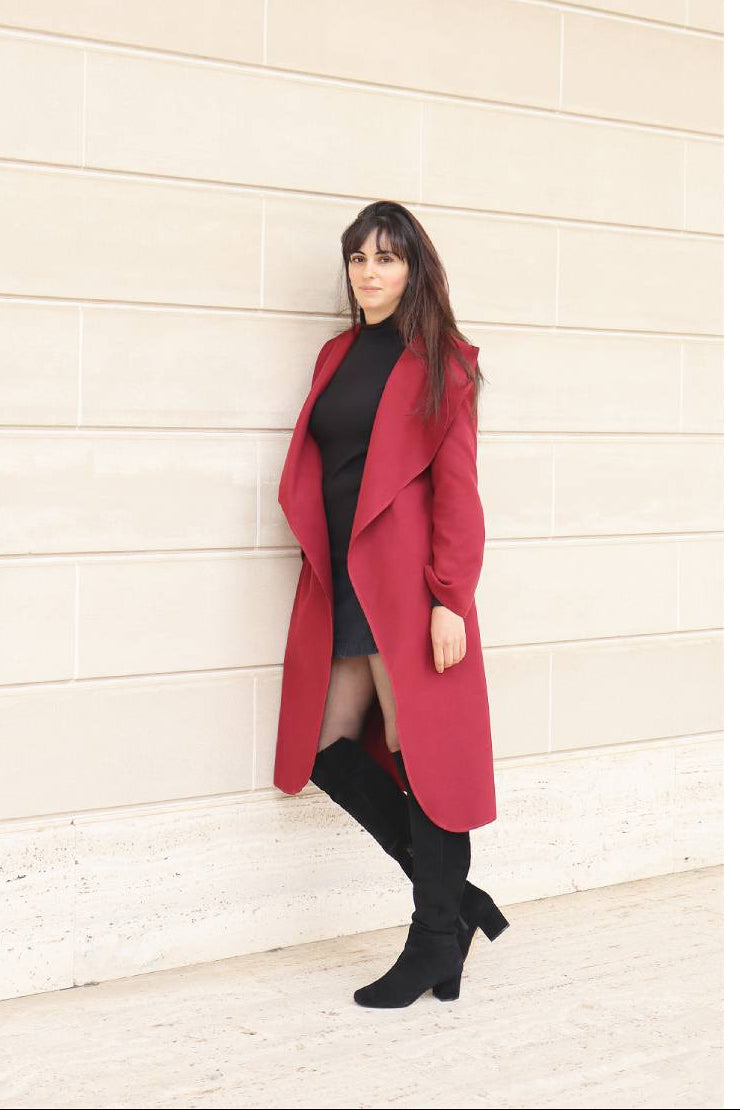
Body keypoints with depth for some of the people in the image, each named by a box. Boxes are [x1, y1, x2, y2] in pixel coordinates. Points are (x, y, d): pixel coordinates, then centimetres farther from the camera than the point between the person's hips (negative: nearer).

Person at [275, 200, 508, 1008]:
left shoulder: (438, 361, -3)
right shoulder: (339, 357, 16)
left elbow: (456, 485, -10)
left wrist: (450, 600, -17)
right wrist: (323, 568, 11)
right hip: (343, 579, 7)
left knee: (414, 754, -3)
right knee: (332, 751, 4)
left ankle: (437, 939, 10)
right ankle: (453, 894, 18)